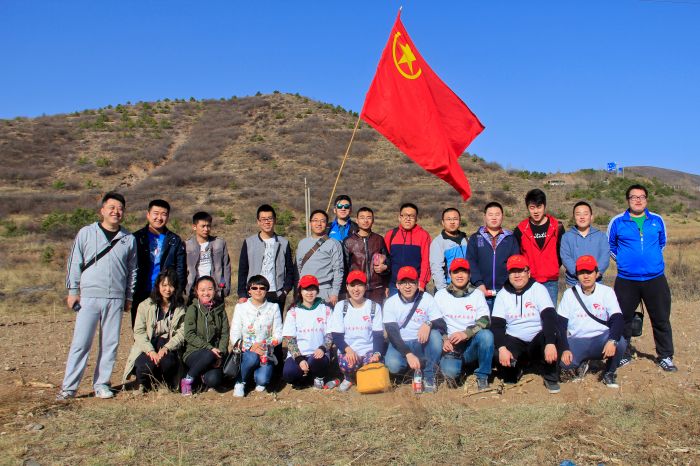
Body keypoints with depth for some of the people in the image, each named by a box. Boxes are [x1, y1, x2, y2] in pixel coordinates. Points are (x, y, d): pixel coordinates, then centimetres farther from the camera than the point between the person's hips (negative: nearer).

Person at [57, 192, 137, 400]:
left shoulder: (129, 239, 9)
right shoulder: (86, 233, 4)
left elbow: (132, 270, 15)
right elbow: (74, 262, 5)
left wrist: (129, 297, 13)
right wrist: (73, 290, 1)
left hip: (116, 299, 2)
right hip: (88, 297, -2)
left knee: (110, 343, 5)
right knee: (80, 342, -3)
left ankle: (101, 384, 16)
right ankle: (69, 387, 4)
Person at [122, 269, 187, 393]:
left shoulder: (181, 308, 5)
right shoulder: (145, 306, 3)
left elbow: (182, 333, -4)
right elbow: (138, 332, -5)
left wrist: (166, 348, -21)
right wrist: (150, 351, -20)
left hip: (168, 347, 0)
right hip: (147, 348, 0)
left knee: (168, 362, -32)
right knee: (148, 364, -31)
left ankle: (166, 385, 2)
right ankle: (142, 384, 7)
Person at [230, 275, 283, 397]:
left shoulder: (273, 308, 6)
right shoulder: (241, 308, 4)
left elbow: (278, 335, 2)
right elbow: (234, 336, -2)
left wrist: (266, 345, -18)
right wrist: (250, 347, -20)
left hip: (266, 353, 0)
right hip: (245, 352, 0)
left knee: (262, 380, -26)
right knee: (253, 357, -35)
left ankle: (260, 381, 11)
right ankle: (239, 382, -7)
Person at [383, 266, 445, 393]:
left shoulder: (427, 299, -5)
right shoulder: (390, 303, -7)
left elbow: (443, 326, -12)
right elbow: (392, 333, -16)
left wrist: (429, 324, -36)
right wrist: (408, 354, -31)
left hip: (422, 344, 1)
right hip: (400, 344, -1)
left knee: (435, 334, -31)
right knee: (393, 365, -32)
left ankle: (429, 376, -15)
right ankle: (423, 363, -1)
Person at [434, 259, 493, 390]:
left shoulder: (477, 294, 9)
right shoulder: (441, 295, 10)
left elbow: (485, 321, -3)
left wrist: (466, 333, -20)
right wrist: (444, 339, -13)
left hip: (472, 344, 1)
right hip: (450, 345, -1)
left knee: (486, 334, -32)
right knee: (449, 371, -31)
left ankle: (482, 377, -15)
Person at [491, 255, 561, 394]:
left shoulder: (538, 289, -6)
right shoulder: (502, 294, 0)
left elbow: (549, 317, -19)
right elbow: (496, 325, -7)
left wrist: (550, 343, -35)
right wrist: (502, 348, -24)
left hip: (537, 341, -1)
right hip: (514, 342, 1)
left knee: (550, 335, -33)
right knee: (503, 362, -27)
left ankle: (550, 378, -10)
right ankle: (515, 368, 13)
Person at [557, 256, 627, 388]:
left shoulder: (607, 292, -3)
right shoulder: (570, 293, -1)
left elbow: (618, 320, -15)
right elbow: (561, 325, -5)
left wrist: (612, 340, -36)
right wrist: (565, 349, -20)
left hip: (601, 340, 0)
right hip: (576, 342, 0)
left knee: (620, 342, -33)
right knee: (564, 361, -30)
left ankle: (609, 373, 0)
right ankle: (581, 363, 10)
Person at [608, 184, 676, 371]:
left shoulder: (657, 220, 5)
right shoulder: (617, 222, 0)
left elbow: (662, 243, 21)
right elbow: (610, 246, 13)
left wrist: (653, 258, 12)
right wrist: (622, 260, 7)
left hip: (655, 279, 1)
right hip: (626, 280, -1)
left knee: (661, 319, 6)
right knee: (623, 319, 6)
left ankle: (665, 356, 20)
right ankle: (624, 355, 21)